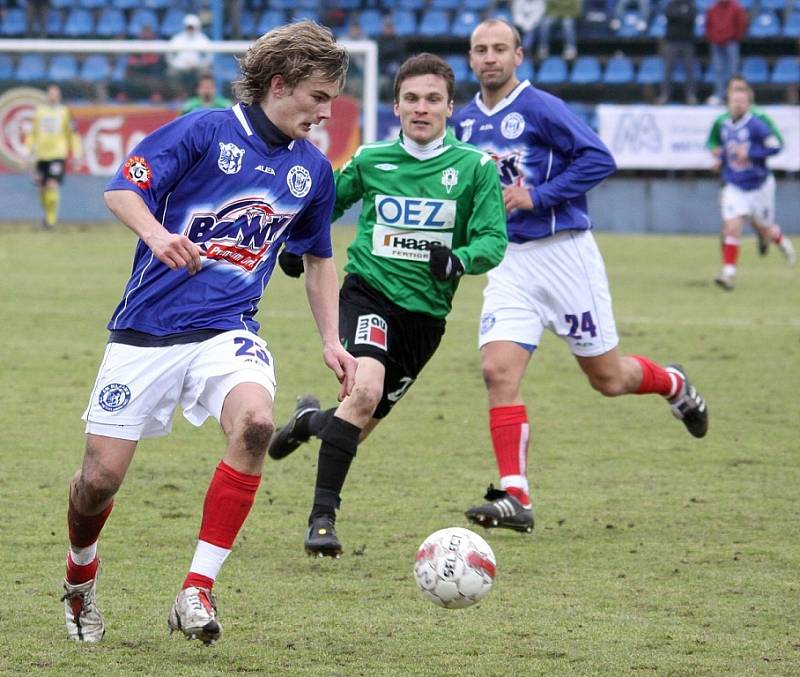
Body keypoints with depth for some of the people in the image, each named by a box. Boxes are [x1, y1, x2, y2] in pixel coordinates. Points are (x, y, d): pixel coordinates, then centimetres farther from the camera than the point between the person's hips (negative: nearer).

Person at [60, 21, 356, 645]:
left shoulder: (312, 170, 7)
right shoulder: (205, 131, -8)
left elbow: (318, 259, 22)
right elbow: (121, 187, -9)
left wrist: (331, 339, 13)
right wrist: (155, 232, -28)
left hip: (228, 330, 3)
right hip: (147, 329, -3)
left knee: (254, 421, -30)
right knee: (101, 478, -4)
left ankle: (198, 591, -23)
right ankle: (80, 575, 32)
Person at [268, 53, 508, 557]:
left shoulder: (475, 167, -2)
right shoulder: (371, 161, 2)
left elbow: (493, 240, -7)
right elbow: (325, 202, 20)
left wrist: (458, 259, -27)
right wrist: (297, 242, 3)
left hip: (426, 313, 2)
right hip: (370, 292, -2)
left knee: (362, 424, 9)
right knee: (365, 389, -29)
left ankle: (312, 419, 47)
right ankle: (323, 516, -22)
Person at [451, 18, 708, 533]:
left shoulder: (541, 108, -10)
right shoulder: (465, 122, 9)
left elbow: (599, 159, -16)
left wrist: (538, 196, -19)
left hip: (564, 254, -5)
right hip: (508, 262, 5)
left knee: (608, 378, 6)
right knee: (498, 370, -14)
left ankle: (675, 385, 40)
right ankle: (515, 499, -14)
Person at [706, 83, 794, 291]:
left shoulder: (756, 125, -18)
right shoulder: (723, 125, 0)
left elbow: (776, 145, -21)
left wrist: (750, 153, -26)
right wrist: (720, 158, 0)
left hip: (759, 185, -3)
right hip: (734, 187, 3)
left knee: (764, 229, 14)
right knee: (732, 227, -14)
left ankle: (782, 242, 49)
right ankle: (729, 273, -13)